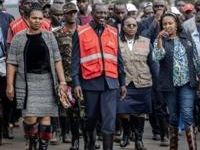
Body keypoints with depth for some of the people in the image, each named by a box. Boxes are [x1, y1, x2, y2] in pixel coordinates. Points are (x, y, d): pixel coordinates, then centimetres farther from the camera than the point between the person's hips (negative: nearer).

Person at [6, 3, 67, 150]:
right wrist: (10, 85, -5)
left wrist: (62, 82, -1)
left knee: (45, 116, 1)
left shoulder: (49, 36, 7)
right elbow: (12, 63, 1)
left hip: (47, 82, 2)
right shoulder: (19, 38, 2)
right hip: (27, 81, -2)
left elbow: (57, 60, 6)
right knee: (30, 117, -10)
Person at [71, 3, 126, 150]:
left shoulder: (113, 32, 9)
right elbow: (75, 59, -2)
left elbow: (118, 59, 13)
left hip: (110, 82, 1)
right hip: (90, 81, -1)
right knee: (91, 117, 14)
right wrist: (76, 83, -9)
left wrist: (122, 82, 11)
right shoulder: (81, 32, 0)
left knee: (109, 120, -6)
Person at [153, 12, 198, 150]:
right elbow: (157, 57, -15)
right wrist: (160, 39, -23)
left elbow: (195, 58, 11)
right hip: (170, 84, 1)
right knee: (173, 117, 8)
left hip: (187, 82, 0)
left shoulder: (187, 38, 7)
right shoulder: (160, 40, 2)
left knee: (187, 115, -12)